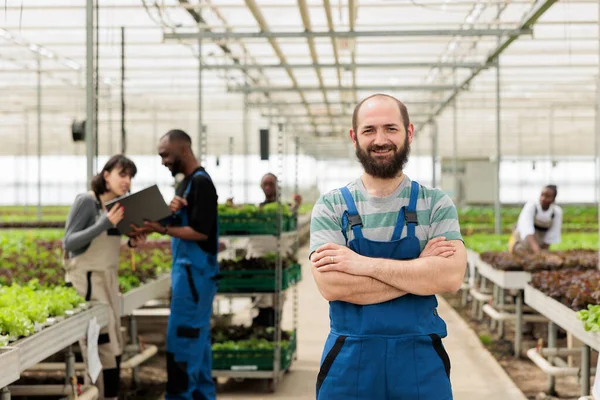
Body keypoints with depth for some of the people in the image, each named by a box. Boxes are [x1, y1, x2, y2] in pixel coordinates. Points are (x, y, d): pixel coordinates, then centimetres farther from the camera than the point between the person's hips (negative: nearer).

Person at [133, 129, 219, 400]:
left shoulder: (201, 183, -14)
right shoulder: (185, 183, 16)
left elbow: (200, 232, -19)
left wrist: (163, 229, -25)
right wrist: (166, 218, 0)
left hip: (194, 271, -10)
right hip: (186, 269, 10)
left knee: (181, 338, -8)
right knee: (197, 337, 12)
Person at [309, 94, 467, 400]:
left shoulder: (436, 204, 1)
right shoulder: (331, 207, -1)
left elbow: (451, 276, -14)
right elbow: (331, 285, -15)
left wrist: (365, 264, -18)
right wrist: (419, 267, -13)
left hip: (421, 362, 1)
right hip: (349, 362, 0)